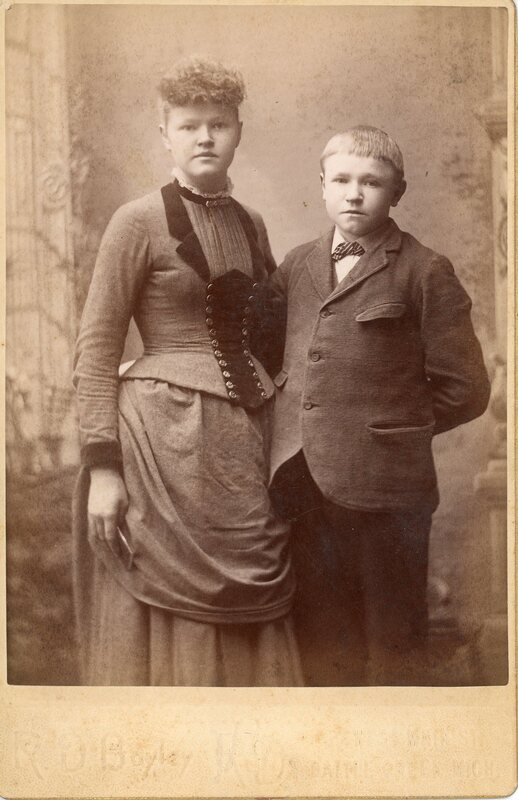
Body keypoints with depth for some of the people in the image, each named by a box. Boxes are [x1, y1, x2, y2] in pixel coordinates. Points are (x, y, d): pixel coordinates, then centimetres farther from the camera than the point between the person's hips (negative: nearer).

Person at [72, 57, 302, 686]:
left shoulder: (250, 225, 13)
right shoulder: (139, 221, -3)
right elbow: (96, 348, -6)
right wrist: (101, 466, -13)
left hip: (248, 441, 6)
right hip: (166, 442, -5)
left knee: (247, 633, 10)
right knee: (173, 631, 1)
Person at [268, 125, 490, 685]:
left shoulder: (425, 272, -2)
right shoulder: (297, 265, 13)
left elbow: (463, 390, -3)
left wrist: (393, 426, 2)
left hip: (381, 485, -5)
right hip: (302, 480, 5)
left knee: (390, 640, 7)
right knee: (320, 637, 15)